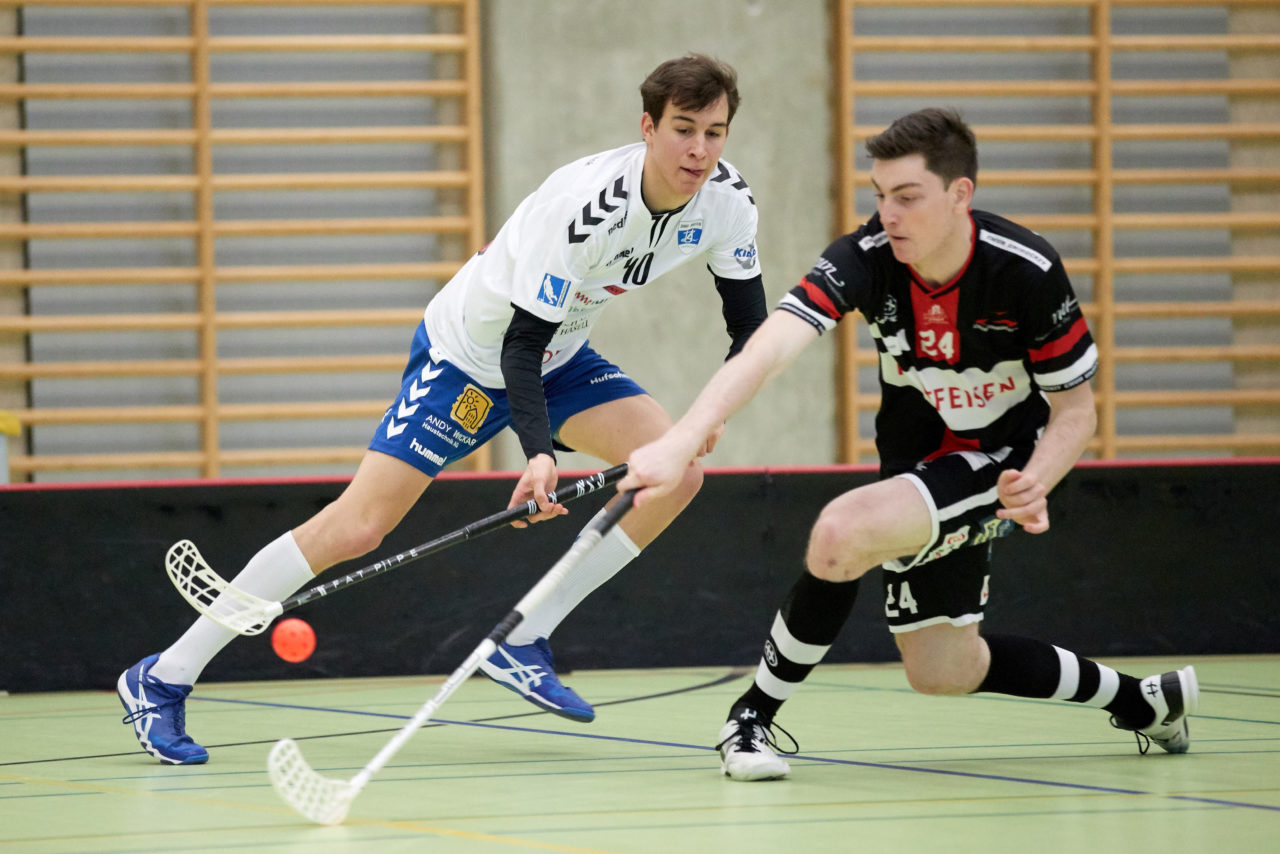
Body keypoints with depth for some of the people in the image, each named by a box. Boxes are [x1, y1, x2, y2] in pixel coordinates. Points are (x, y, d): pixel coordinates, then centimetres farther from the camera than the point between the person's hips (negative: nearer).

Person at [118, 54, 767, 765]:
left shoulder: (725, 198, -15)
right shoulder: (584, 204, -35)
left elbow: (751, 319, -3)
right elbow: (521, 343, -31)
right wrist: (537, 454, -45)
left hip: (557, 356, 7)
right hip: (470, 352, -7)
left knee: (676, 475, -14)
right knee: (357, 526, -14)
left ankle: (522, 643, -3)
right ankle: (162, 678, -5)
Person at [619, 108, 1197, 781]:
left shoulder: (1027, 271, -25)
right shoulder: (865, 259, -22)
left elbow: (1075, 409, -12)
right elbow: (766, 351, -37)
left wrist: (1034, 484, -33)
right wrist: (679, 443, -52)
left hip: (1000, 463, -5)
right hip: (916, 464, 5)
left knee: (844, 532, -31)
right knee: (942, 673, 15)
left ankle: (755, 715, -10)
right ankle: (1140, 702, 36)